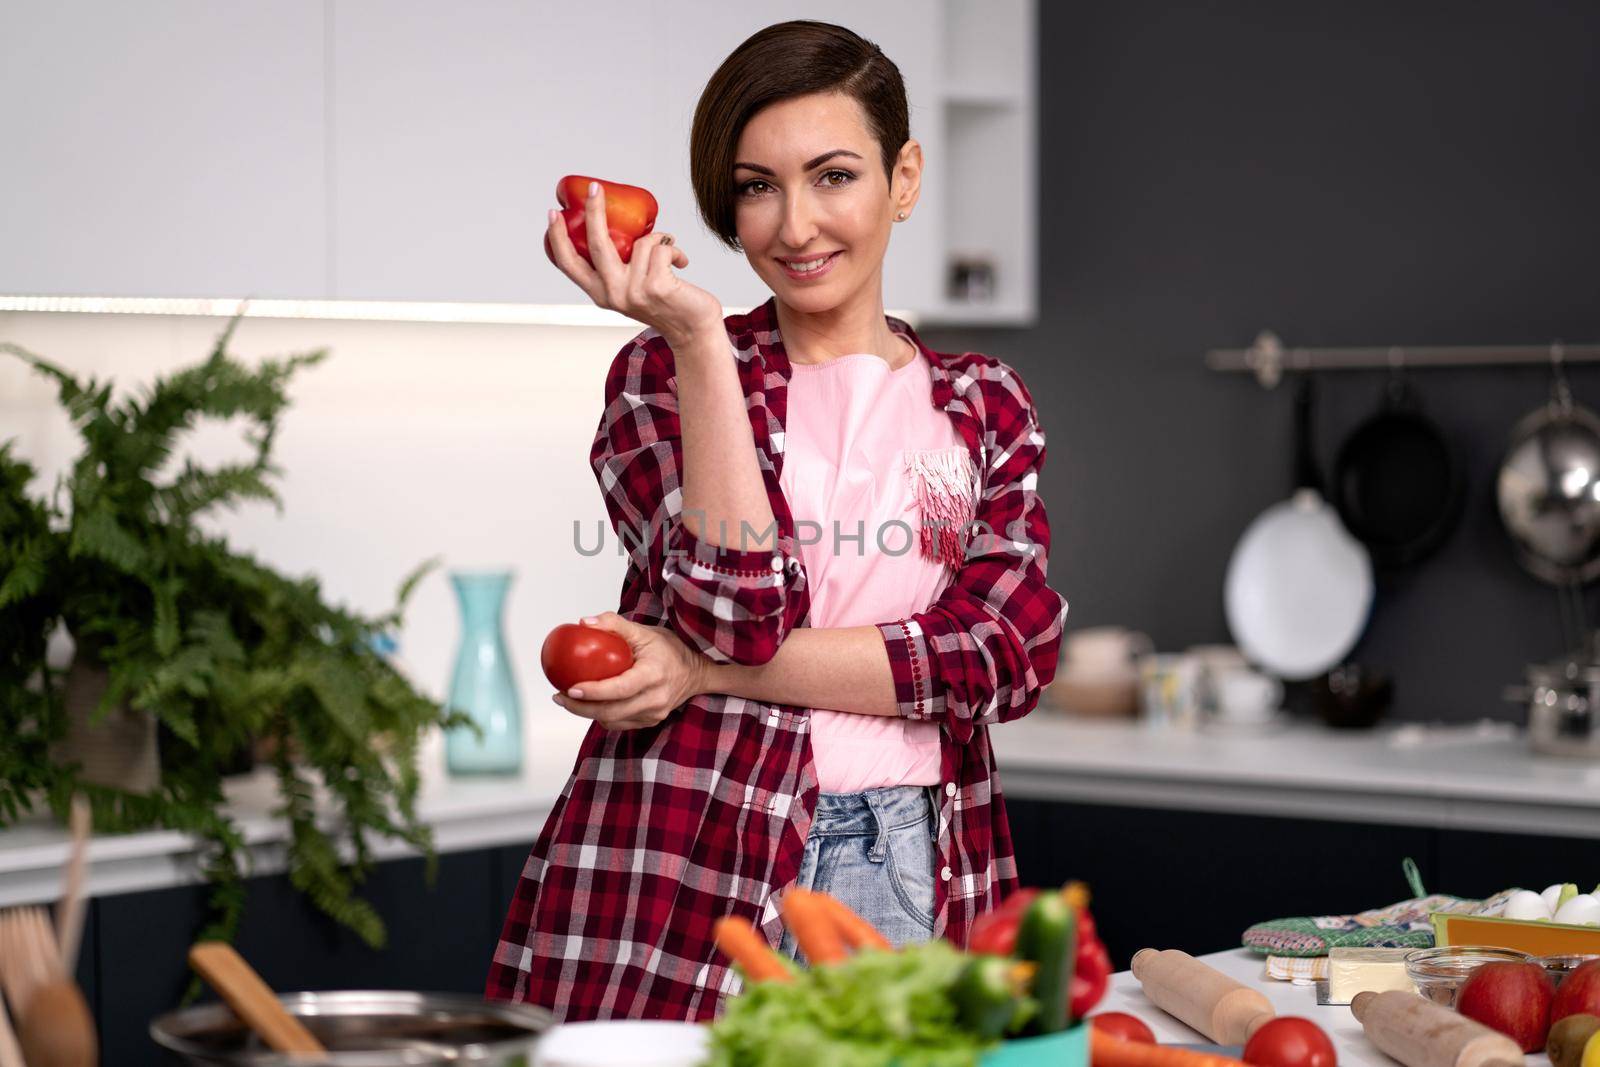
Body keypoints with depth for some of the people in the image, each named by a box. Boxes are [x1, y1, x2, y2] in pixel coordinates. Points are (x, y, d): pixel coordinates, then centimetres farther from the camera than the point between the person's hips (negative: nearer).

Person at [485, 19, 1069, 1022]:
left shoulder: (987, 405, 12)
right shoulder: (667, 373, 6)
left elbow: (1006, 647, -4)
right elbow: (739, 608, -10)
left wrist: (708, 667, -11)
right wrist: (697, 337, -13)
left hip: (912, 877, 2)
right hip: (687, 864, -2)